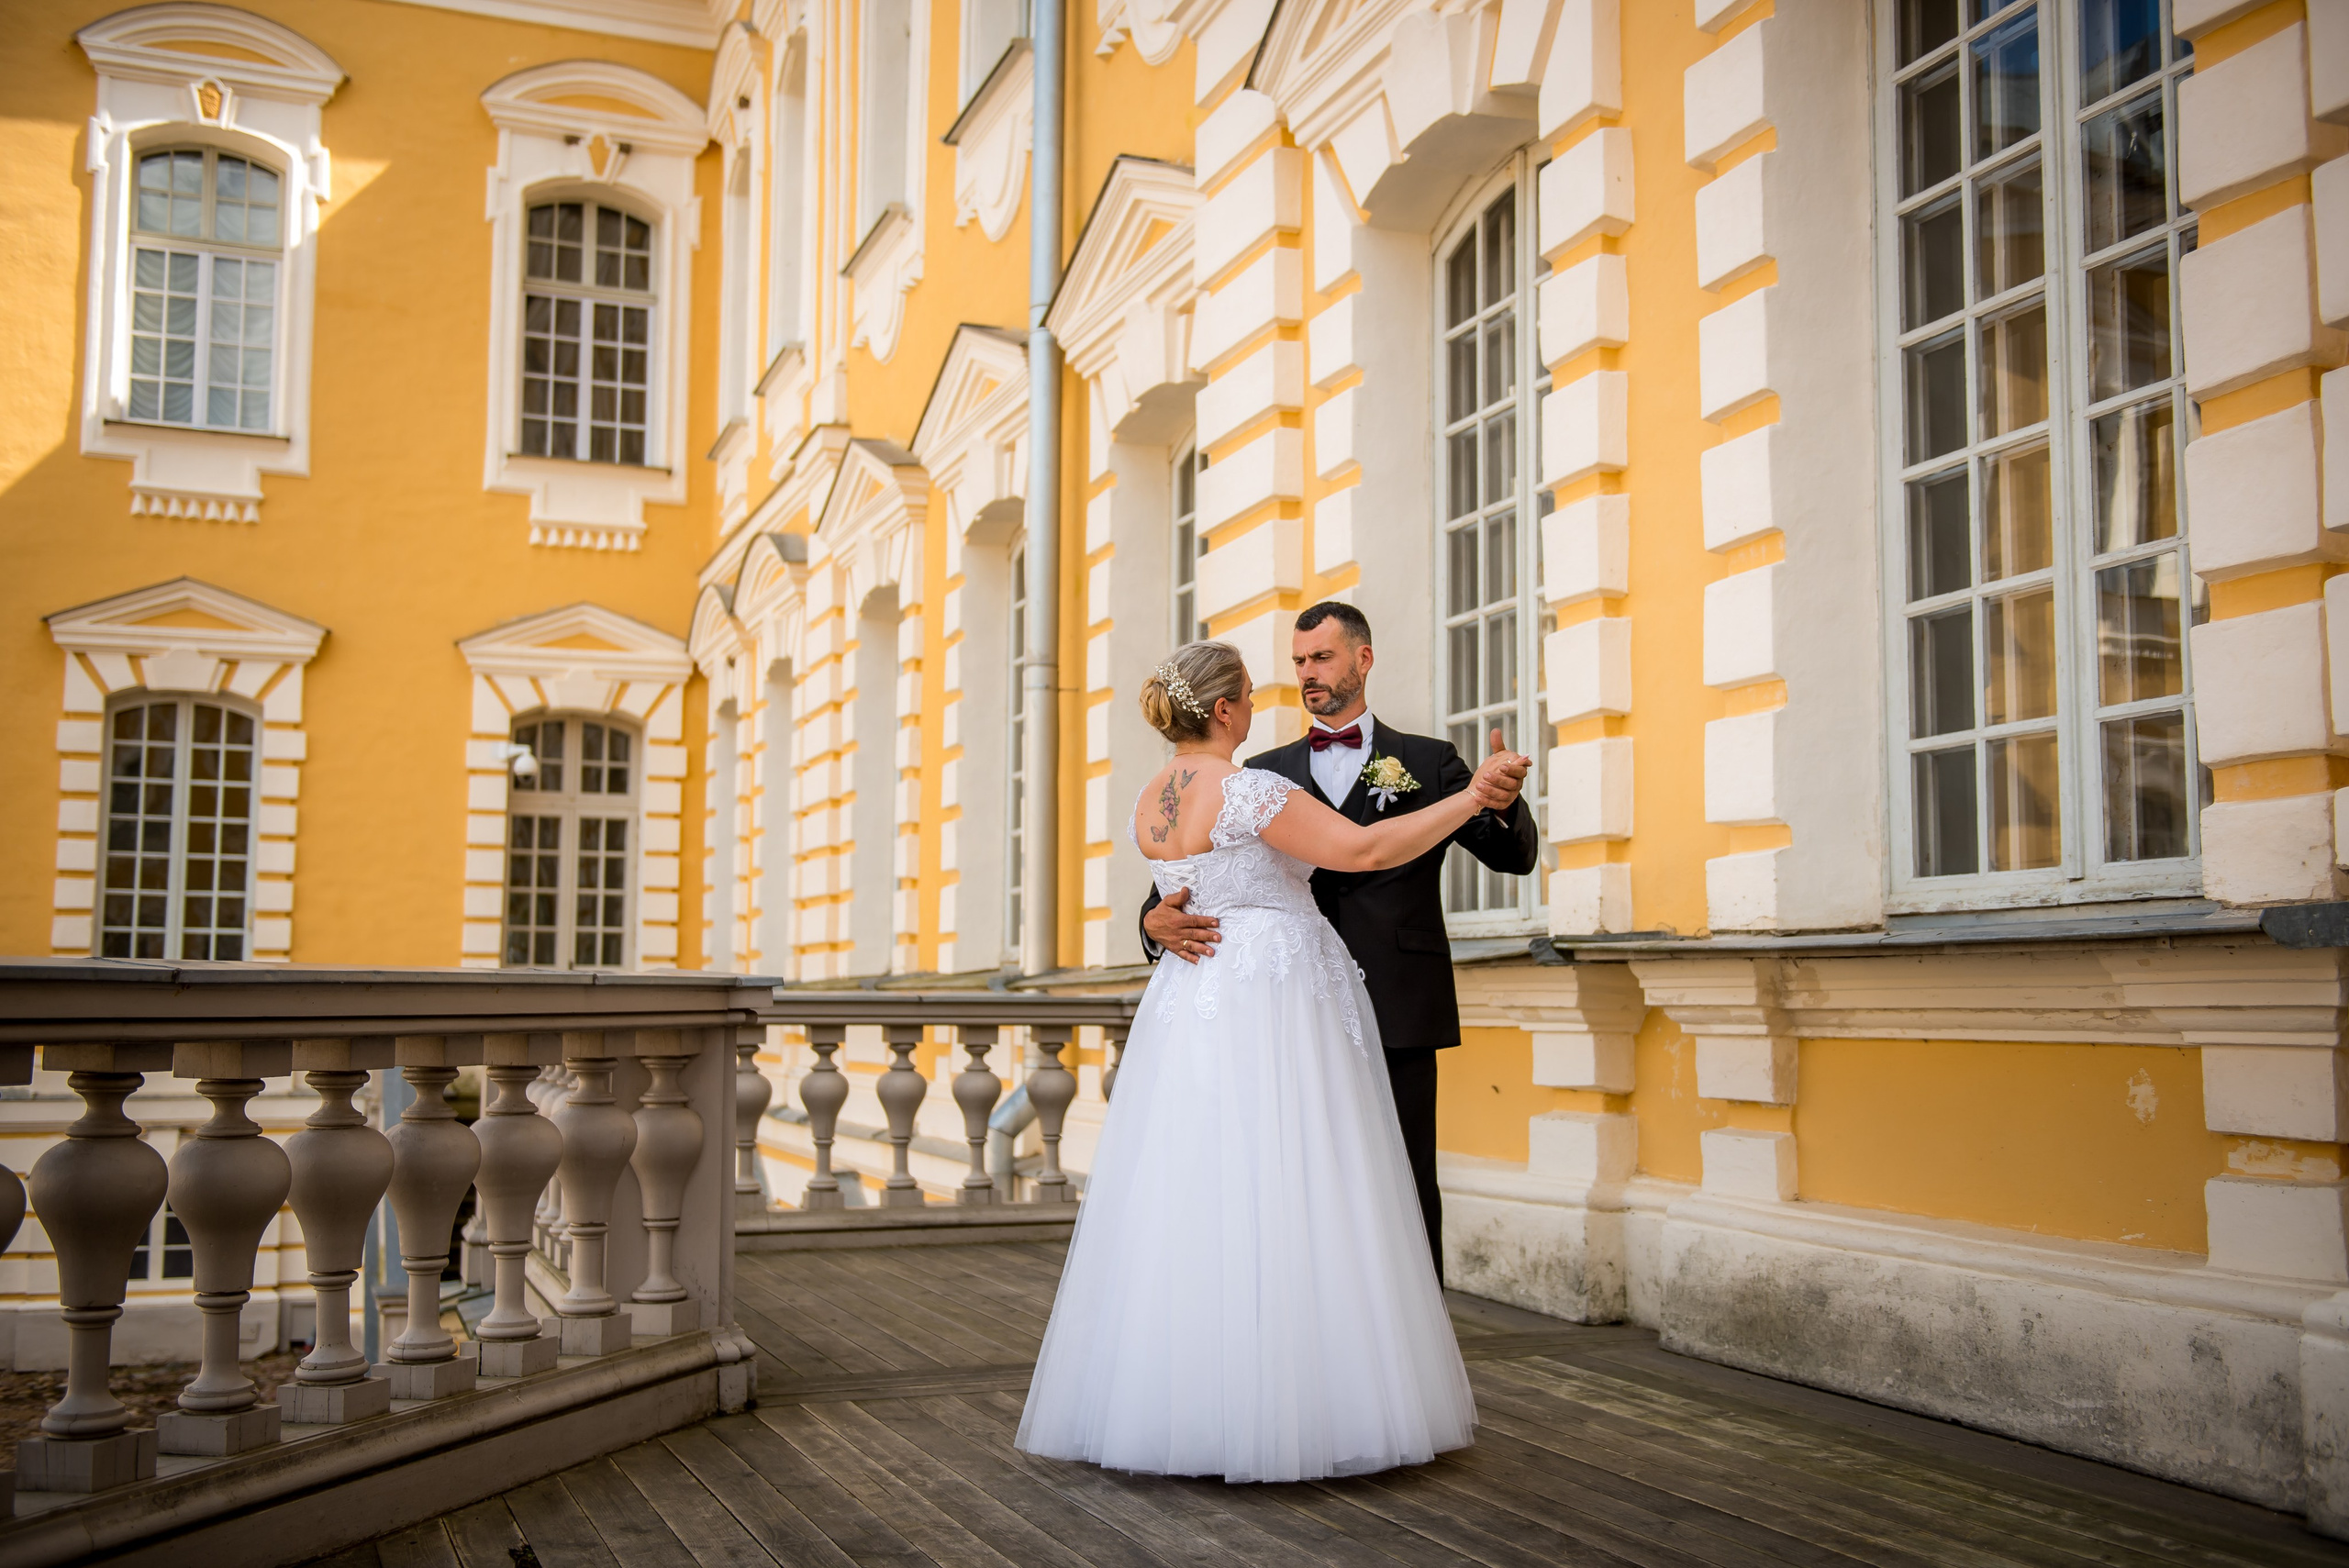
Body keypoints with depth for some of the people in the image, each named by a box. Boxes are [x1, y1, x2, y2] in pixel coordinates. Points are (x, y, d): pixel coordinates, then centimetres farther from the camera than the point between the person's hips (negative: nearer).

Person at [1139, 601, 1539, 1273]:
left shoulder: (1428, 763, 9)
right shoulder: (1265, 776, 14)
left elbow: (1514, 856, 1)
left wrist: (1503, 804, -23)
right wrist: (1158, 920, -15)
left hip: (1397, 1015, -2)